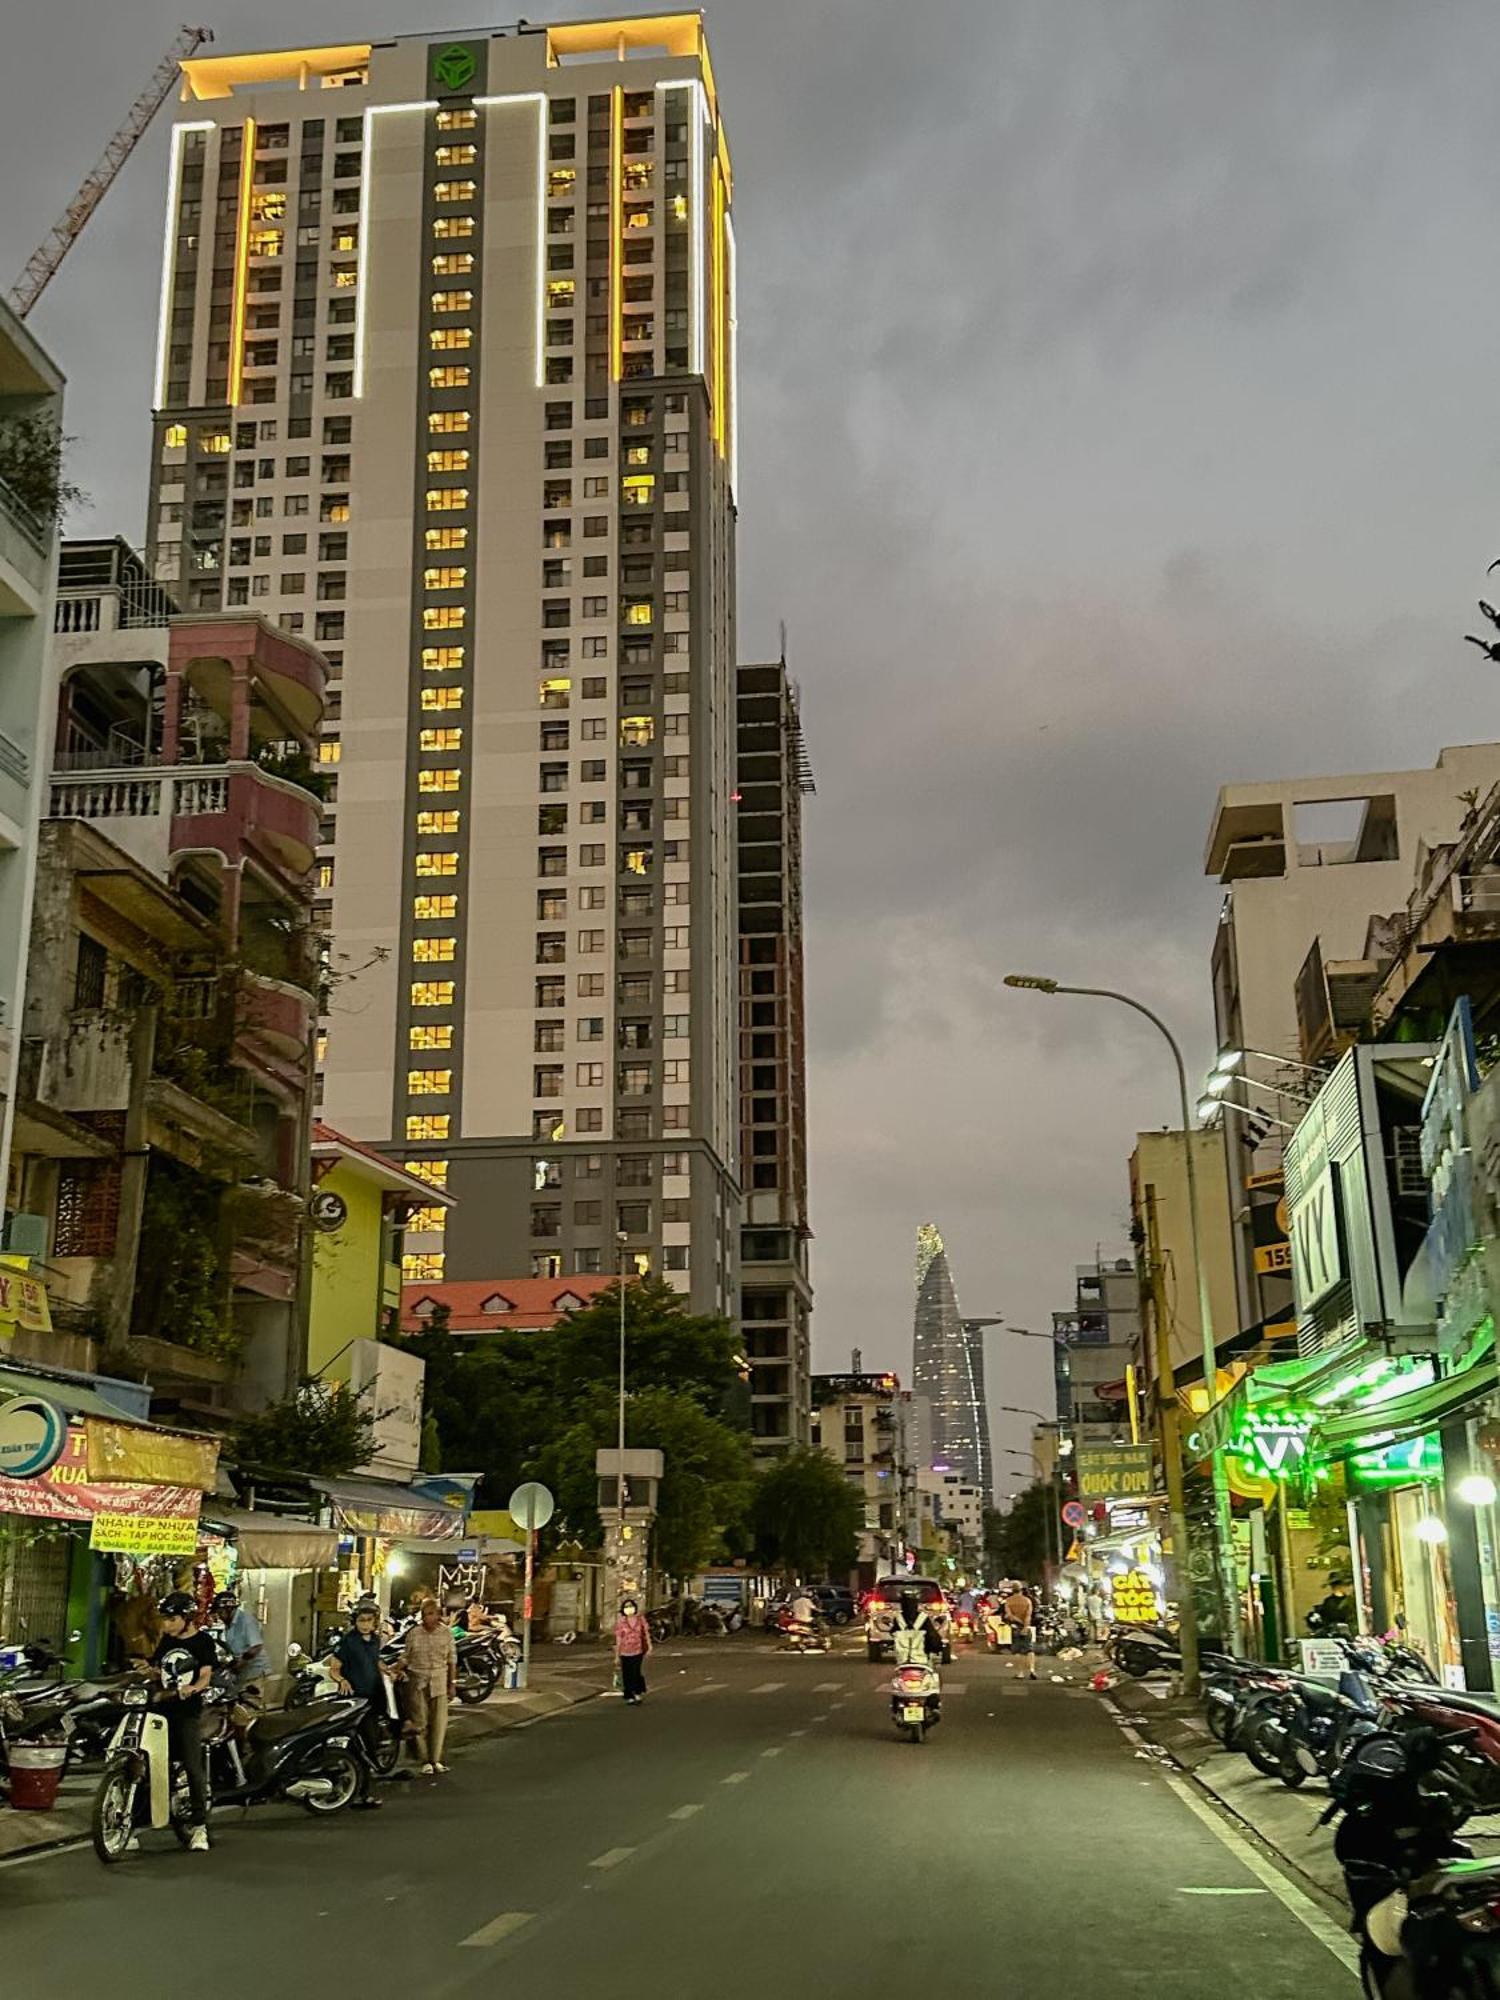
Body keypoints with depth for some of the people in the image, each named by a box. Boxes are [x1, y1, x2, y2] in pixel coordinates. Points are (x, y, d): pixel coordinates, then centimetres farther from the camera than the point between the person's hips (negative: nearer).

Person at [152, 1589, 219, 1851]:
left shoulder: (202, 1642, 1)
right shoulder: (166, 1641, 17)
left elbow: (206, 1675, -8)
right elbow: (156, 1670, 17)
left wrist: (193, 1687, -28)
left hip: (189, 1711, -5)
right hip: (162, 1709, 5)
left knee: (193, 1767, -10)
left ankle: (199, 1826, -7)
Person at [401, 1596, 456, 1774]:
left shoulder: (447, 1632, 0)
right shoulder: (414, 1633, -3)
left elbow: (452, 1659, 6)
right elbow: (406, 1657, 4)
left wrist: (451, 1684, 7)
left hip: (439, 1679, 1)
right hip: (418, 1680, -1)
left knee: (439, 1721, -1)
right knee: (420, 1722, 1)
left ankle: (436, 1759, 10)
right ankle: (426, 1761, 9)